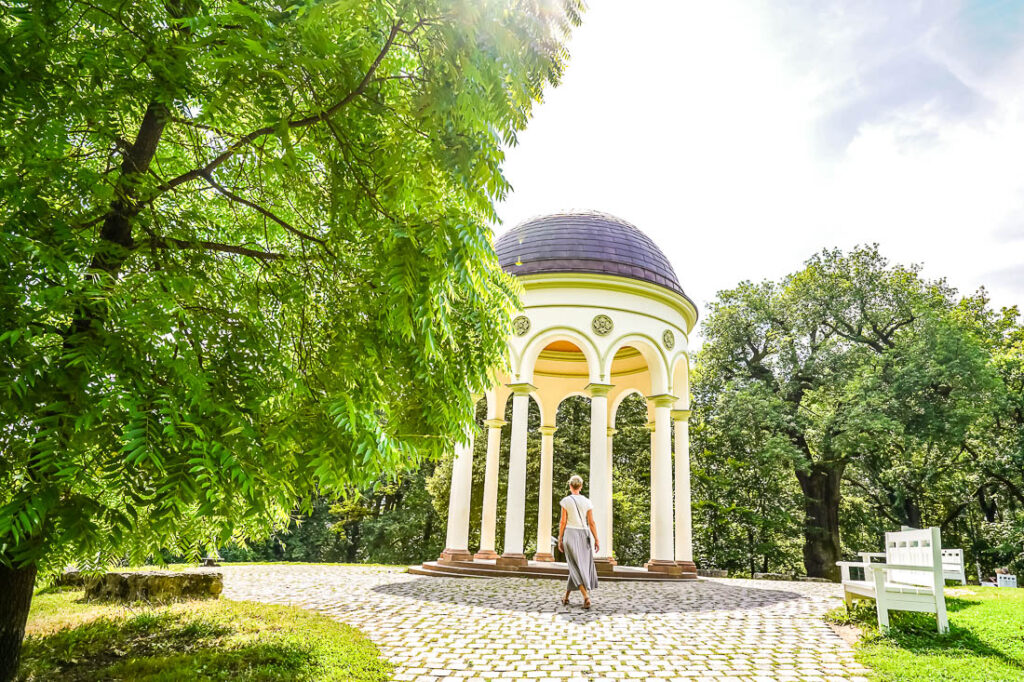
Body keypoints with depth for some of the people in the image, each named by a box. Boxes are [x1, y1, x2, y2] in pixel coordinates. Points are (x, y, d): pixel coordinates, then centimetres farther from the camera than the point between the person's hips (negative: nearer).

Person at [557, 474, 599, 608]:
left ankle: (586, 597, -19)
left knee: (576, 567, -3)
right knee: (581, 565, 13)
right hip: (584, 535, 2)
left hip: (570, 534, -2)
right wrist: (596, 540, 1)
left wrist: (560, 540, 0)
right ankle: (566, 596, 18)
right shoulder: (587, 502, 3)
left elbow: (563, 522, -6)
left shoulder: (566, 501, -4)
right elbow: (591, 522, -1)